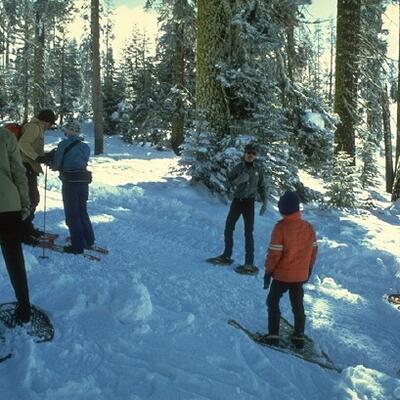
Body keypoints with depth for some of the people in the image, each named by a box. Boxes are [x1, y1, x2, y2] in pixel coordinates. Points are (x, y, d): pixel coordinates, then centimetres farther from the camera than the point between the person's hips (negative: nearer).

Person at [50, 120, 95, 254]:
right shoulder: (86, 147, 12)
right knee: (82, 212, 19)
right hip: (84, 181, 6)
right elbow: (84, 162, 10)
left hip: (70, 181, -6)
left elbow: (56, 164, -9)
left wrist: (55, 166, 15)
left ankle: (77, 245, 2)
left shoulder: (64, 144, -6)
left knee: (72, 214, 1)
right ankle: (89, 241, 26)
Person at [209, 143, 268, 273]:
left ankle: (249, 264, -2)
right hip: (237, 200, 2)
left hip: (249, 202, -2)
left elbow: (262, 187, 6)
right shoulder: (238, 167, -1)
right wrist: (239, 180, -20)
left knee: (248, 233, -6)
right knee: (228, 229, 9)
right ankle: (226, 256, 27)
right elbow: (229, 181, -2)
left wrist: (264, 203, 1)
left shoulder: (258, 169, -1)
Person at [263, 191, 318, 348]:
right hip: (301, 275, 5)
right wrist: (308, 269, 19)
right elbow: (313, 250, 5)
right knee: (298, 305, 18)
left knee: (273, 301, 12)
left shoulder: (281, 227, -20)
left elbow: (274, 253, -18)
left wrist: (268, 272, -5)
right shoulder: (308, 227, -4)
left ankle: (273, 335, 9)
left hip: (282, 275, -5)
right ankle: (299, 337, 24)